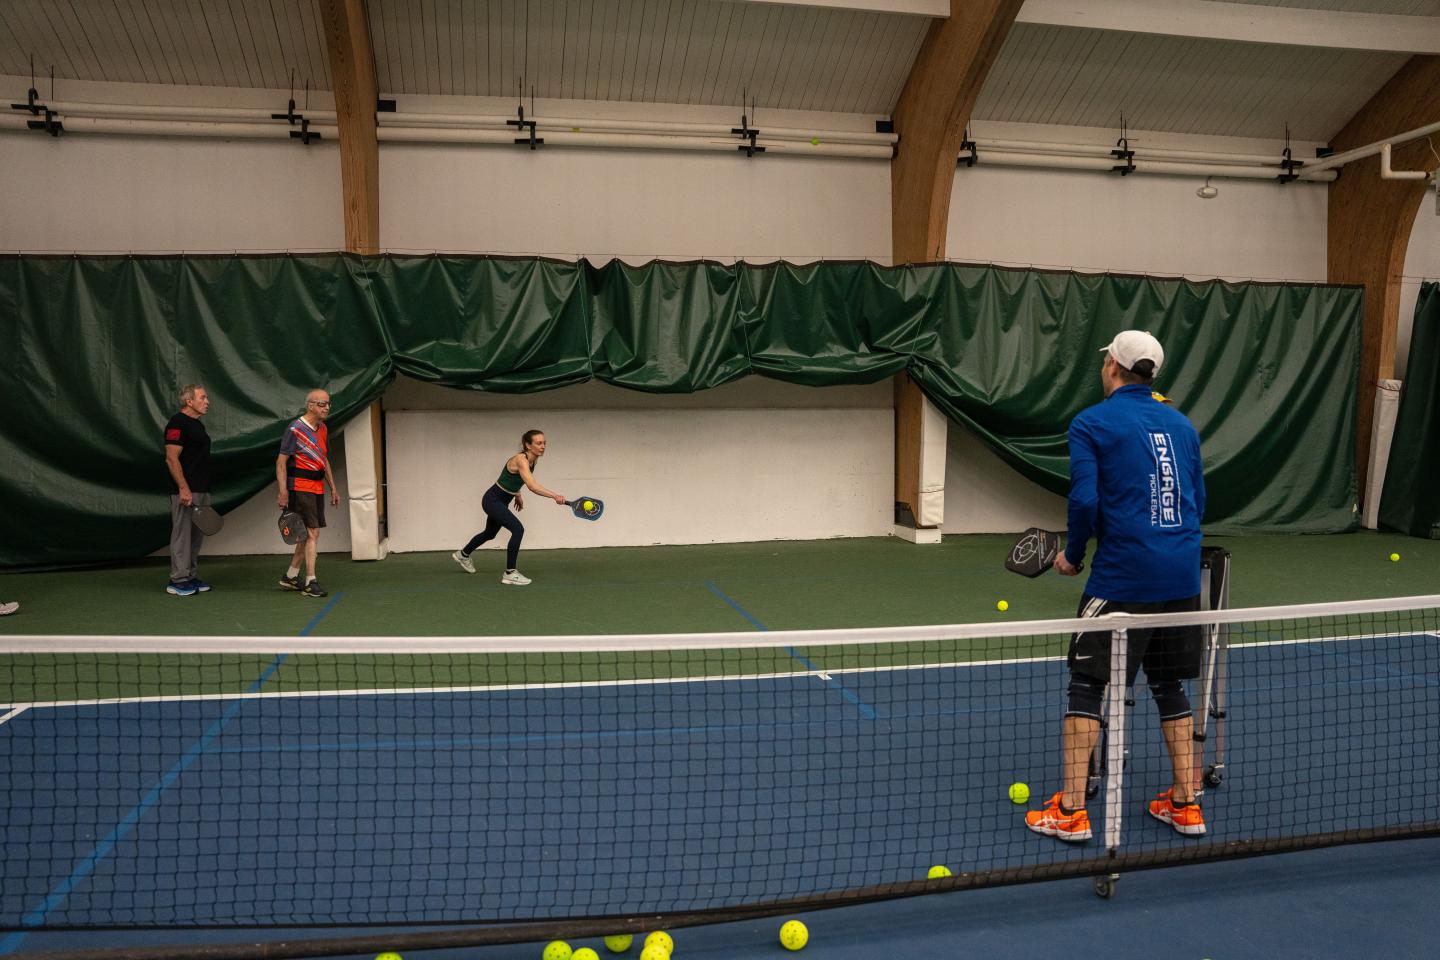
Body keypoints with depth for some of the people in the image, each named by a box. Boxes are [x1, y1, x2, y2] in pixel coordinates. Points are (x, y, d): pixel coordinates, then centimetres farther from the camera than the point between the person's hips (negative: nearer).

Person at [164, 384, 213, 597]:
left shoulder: (197, 424, 18)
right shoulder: (178, 423, -11)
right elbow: (171, 459, -17)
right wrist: (183, 489, -22)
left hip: (201, 491, 10)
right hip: (186, 491, -10)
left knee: (197, 535, 12)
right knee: (182, 534, -5)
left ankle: (190, 576, 20)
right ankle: (178, 581, -1)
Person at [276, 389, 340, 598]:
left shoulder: (323, 429, 13)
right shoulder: (295, 430, -11)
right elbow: (281, 462, -12)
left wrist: (333, 488, 20)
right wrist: (283, 491, -20)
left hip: (317, 488, 8)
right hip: (300, 487, -8)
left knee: (309, 534, 12)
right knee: (312, 533, -11)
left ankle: (290, 577, 24)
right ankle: (310, 583, -7)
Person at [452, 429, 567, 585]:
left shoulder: (533, 460, -2)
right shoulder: (521, 459, -29)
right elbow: (532, 486, -45)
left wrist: (518, 495, 11)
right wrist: (554, 496, -55)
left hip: (502, 501, 10)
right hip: (492, 500, -10)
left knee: (490, 533, 28)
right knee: (518, 529, -24)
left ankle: (462, 555, 54)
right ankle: (510, 574, -14)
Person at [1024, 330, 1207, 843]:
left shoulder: (1091, 423, -5)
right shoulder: (1181, 424, 13)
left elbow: (1085, 500, -14)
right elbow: (1198, 499, 16)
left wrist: (1073, 555, 1)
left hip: (1122, 576, -6)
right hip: (1183, 575, 6)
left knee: (1087, 684, 3)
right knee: (1170, 685, 18)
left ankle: (1070, 811, 3)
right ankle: (1185, 804, 24)